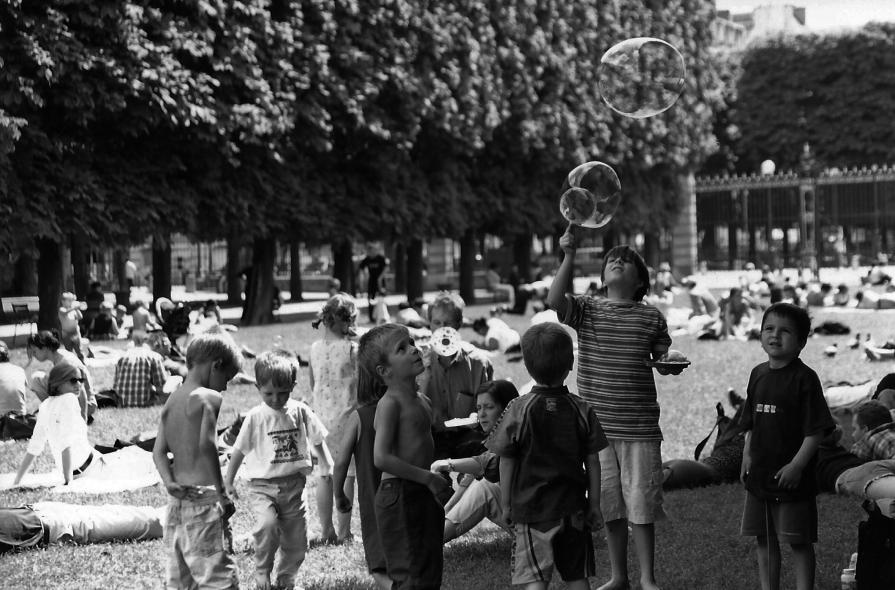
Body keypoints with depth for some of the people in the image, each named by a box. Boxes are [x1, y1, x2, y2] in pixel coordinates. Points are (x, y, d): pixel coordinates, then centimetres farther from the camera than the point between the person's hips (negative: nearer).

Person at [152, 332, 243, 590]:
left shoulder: (171, 401, 14)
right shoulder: (209, 398, -8)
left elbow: (159, 450, 6)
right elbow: (207, 445, -21)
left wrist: (170, 482, -6)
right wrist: (222, 493, -16)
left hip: (177, 501, 8)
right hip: (204, 498, -8)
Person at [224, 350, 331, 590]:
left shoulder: (300, 412, -1)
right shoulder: (256, 417, -7)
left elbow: (317, 441, 12)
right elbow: (239, 450, 1)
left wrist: (328, 467, 9)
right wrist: (228, 481, 3)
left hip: (293, 485, 3)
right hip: (263, 485, -3)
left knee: (296, 539, 7)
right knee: (267, 524, -29)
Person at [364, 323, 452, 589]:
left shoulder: (422, 401, 13)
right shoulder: (390, 403, -15)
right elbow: (381, 458, -24)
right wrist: (429, 478, -22)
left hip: (424, 495, 9)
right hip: (400, 496, -9)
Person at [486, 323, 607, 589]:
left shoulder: (519, 410, -10)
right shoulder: (582, 411, -2)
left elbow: (506, 463, -5)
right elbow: (592, 462, 2)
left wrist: (506, 505, 6)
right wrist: (594, 504, 12)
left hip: (530, 508, -3)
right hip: (573, 509, 3)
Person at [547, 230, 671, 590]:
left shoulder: (651, 318, 3)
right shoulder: (587, 310, 3)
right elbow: (554, 301, -15)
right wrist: (569, 257, -23)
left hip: (639, 428, -2)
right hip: (598, 425, 2)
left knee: (641, 505, 1)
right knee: (609, 505, 11)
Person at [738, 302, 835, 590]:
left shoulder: (804, 378, -11)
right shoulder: (758, 374, 8)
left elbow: (816, 429, -14)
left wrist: (797, 465, -19)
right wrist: (747, 455, 6)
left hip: (792, 477, -6)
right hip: (759, 474, 6)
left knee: (799, 541, 1)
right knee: (764, 539, 13)